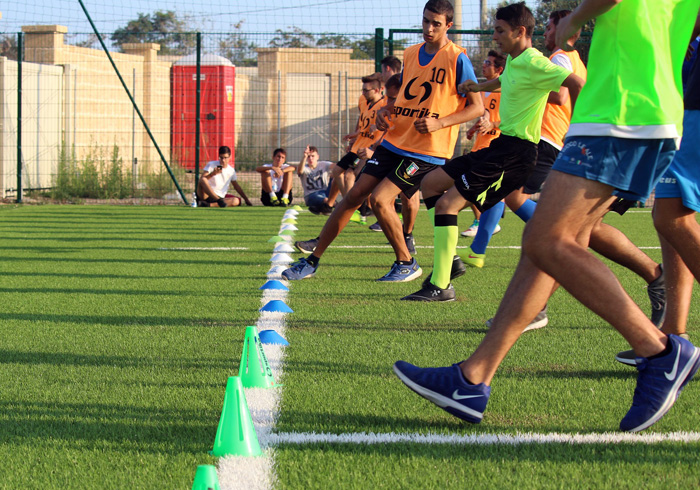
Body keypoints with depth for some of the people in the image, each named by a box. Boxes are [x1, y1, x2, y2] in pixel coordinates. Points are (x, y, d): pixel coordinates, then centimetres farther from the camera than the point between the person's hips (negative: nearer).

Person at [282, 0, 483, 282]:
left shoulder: (457, 59, -8)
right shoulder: (411, 54, 12)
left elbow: (477, 107, -7)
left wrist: (439, 122, -19)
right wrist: (385, 110, 4)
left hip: (427, 150, -7)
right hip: (394, 141, 7)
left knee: (380, 199, -19)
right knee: (355, 195, 0)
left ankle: (406, 264, 0)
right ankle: (312, 261, 6)